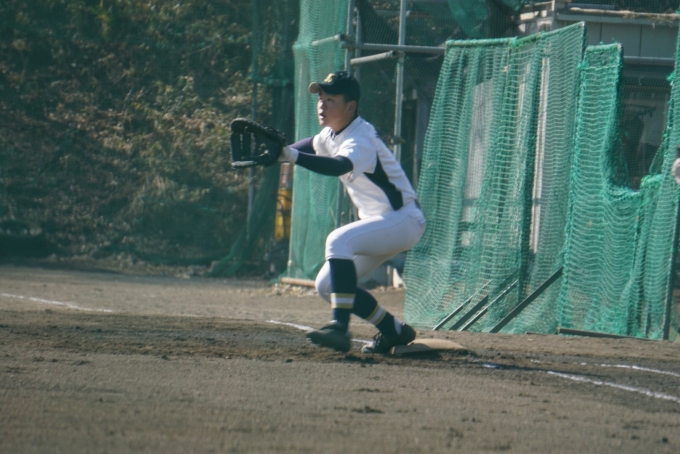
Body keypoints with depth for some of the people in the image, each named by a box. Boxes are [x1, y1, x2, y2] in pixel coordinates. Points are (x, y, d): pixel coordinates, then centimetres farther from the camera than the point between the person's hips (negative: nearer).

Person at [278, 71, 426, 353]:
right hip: (378, 222, 10)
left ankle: (340, 327, -41)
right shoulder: (333, 134, 4)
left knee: (339, 241, -34)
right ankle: (394, 331, 19)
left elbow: (338, 166, -47)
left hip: (403, 219, -10)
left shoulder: (361, 141, -25)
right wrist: (278, 151, 8)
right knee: (326, 286, 5)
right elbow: (312, 145, 27)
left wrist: (291, 156, -60)